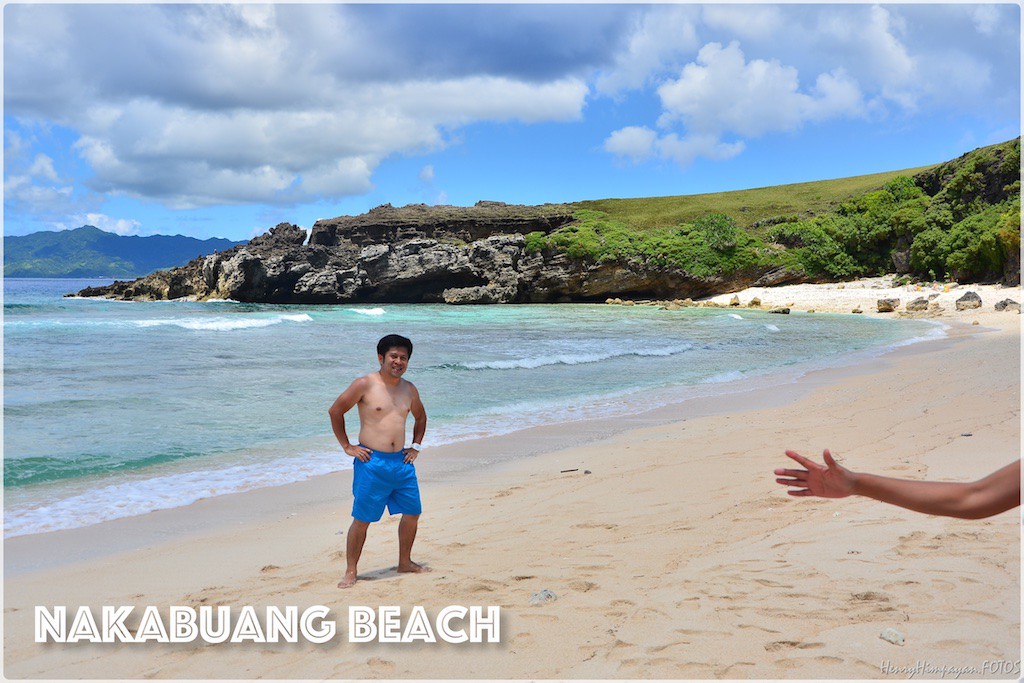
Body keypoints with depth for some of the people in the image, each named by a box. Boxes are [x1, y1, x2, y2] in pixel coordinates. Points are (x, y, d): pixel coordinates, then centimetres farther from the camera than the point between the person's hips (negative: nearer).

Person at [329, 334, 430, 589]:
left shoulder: (409, 389, 10)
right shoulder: (365, 384, -8)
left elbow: (420, 417, 28)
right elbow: (335, 411, -4)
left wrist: (416, 446, 17)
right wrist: (347, 446, -5)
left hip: (402, 462, 6)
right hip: (371, 463, -6)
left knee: (412, 512, 10)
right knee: (362, 519, -2)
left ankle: (405, 562, 28)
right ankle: (350, 572, 9)